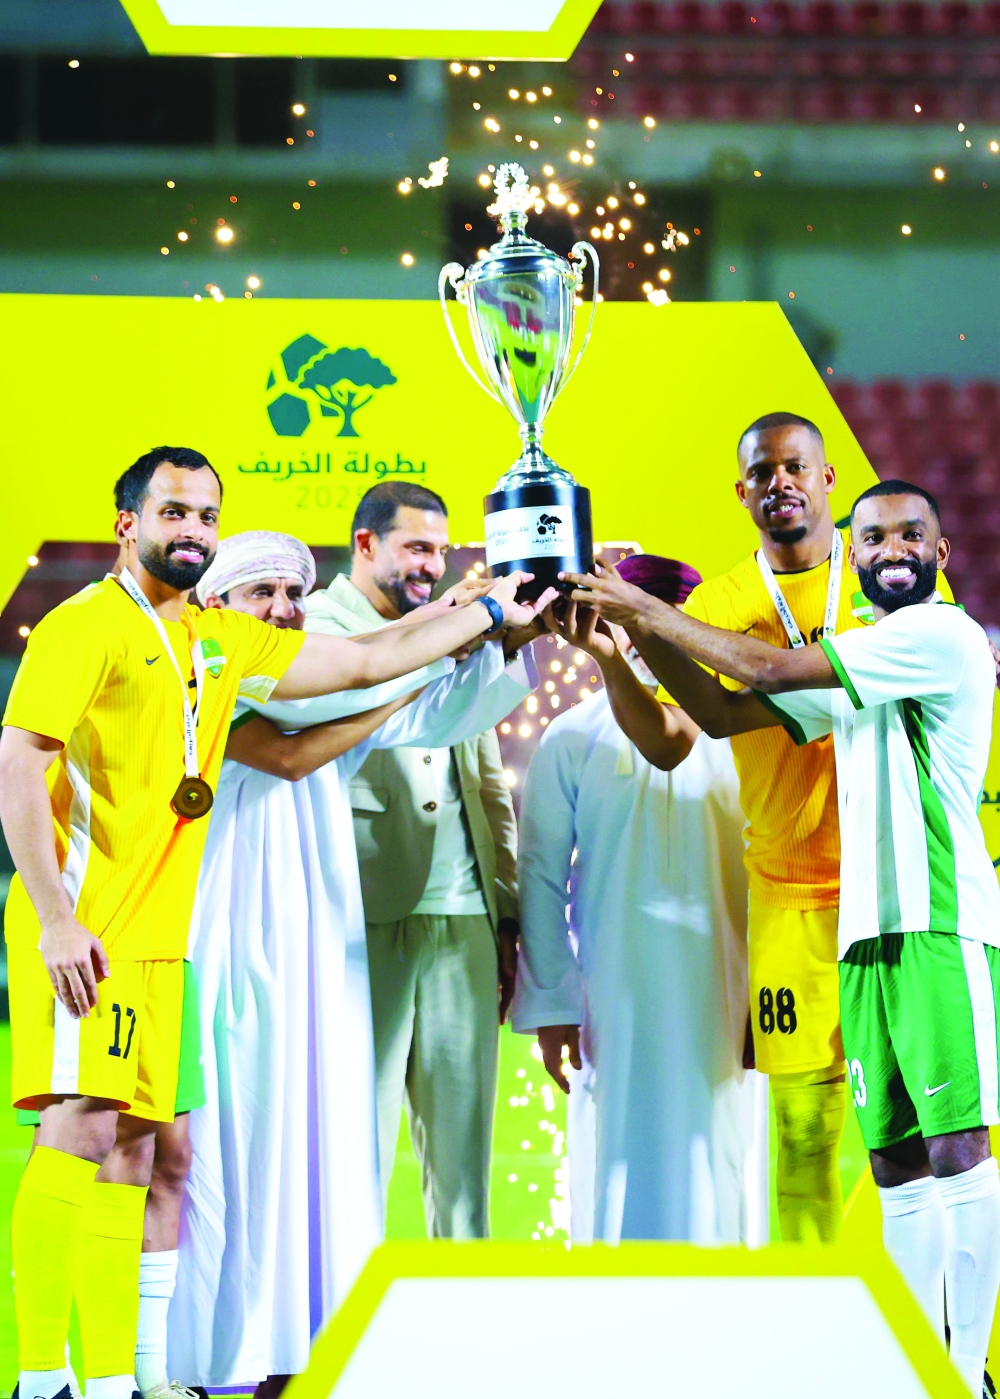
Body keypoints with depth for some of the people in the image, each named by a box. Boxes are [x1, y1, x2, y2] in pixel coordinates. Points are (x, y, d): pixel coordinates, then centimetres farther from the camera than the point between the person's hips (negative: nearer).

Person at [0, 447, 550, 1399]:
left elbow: (363, 663, 26)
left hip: (156, 934, 8)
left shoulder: (221, 642, 18)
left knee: (130, 1149, 5)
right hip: (80, 930, -8)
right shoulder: (86, 626, -6)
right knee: (82, 1131, -15)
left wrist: (489, 612, 25)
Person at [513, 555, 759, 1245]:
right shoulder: (574, 739, 3)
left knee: (718, 1166, 3)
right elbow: (542, 876, 2)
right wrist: (549, 1004, -2)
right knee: (622, 1161, 0)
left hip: (723, 996, 2)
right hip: (614, 998, -2)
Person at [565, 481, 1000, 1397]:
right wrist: (643, 634, 10)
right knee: (897, 1161, 7)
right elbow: (725, 714, 23)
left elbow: (769, 670, -11)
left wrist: (650, 608, -2)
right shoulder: (856, 664, 22)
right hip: (869, 933, 9)